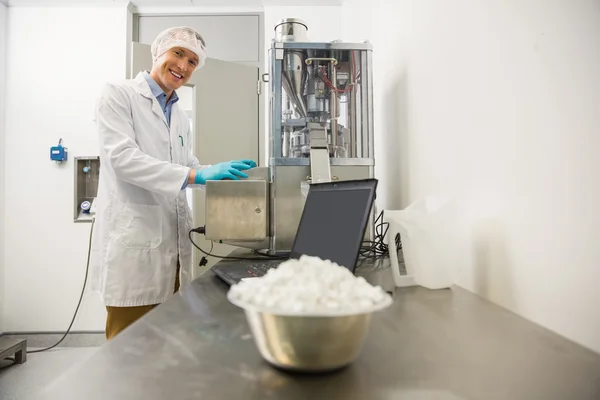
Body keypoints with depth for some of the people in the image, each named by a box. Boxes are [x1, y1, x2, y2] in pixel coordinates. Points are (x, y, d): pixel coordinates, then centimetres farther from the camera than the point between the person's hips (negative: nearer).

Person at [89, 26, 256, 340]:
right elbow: (122, 157, -17)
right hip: (131, 240, -6)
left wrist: (222, 175, -1)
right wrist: (196, 174, -27)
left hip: (173, 241, 7)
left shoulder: (180, 116, 18)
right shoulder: (119, 95, -3)